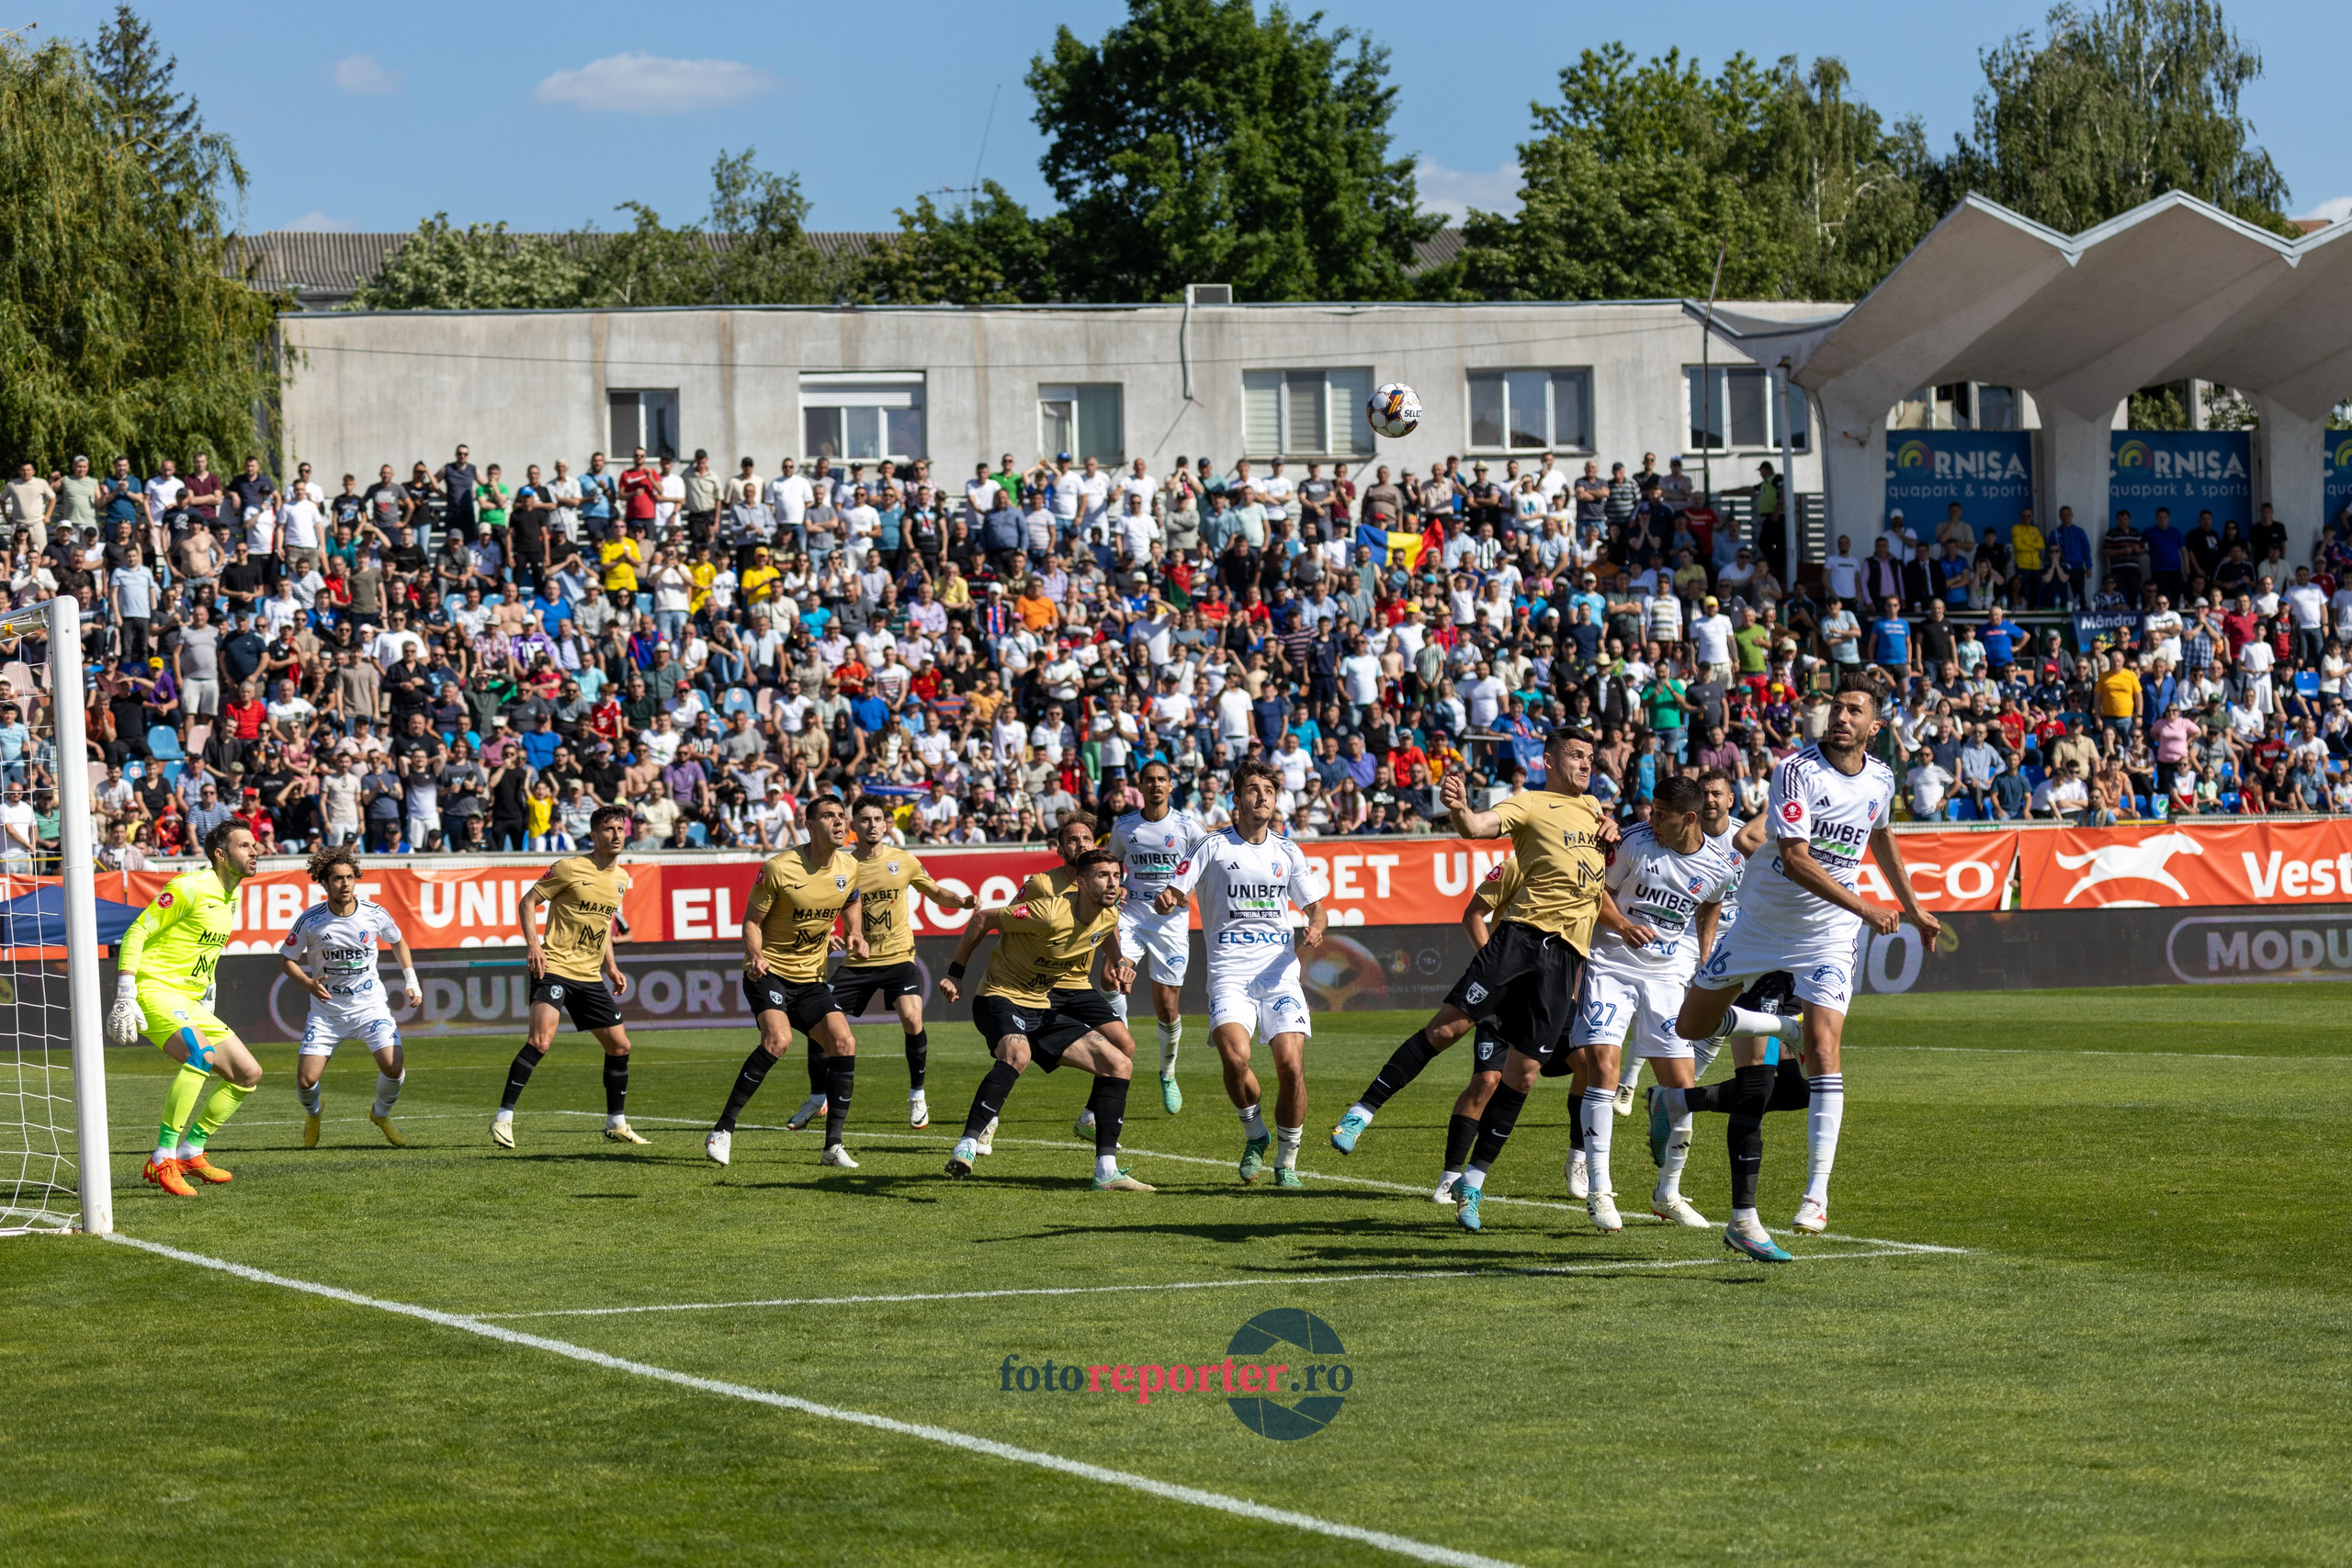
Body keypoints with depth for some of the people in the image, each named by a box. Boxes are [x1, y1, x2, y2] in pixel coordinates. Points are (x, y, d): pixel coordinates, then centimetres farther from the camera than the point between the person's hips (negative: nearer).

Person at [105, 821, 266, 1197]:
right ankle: (161, 1161, -27)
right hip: (155, 991, -9)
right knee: (202, 1054, -33)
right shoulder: (191, 887, -12)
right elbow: (136, 933, -14)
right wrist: (124, 998, -21)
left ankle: (190, 1152, 17)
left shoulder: (231, 897, 15)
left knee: (248, 1073, 7)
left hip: (189, 1004, 9)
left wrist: (207, 1006, 24)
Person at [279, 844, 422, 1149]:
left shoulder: (374, 913, -7)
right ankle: (313, 1112, 30)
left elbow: (398, 942, 14)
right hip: (327, 1007, -1)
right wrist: (308, 983, -19)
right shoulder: (311, 920, -12)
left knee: (394, 1068, -17)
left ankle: (382, 1115, 17)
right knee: (306, 1079, -9)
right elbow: (286, 958, 0)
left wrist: (412, 982, 7)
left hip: (370, 1005, 1)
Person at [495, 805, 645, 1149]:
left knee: (620, 1045, 7)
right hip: (555, 967, -7)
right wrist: (533, 944, -17)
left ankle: (616, 1124, 22)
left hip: (590, 976, 7)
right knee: (541, 1040, -22)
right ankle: (503, 1119, -17)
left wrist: (611, 967, 19)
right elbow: (527, 902, -4)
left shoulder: (621, 879, 12)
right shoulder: (570, 868, -9)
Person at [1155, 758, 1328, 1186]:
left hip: (1279, 970, 2)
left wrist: (1314, 928, -6)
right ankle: (1254, 1134, 5)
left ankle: (1286, 1160, 6)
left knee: (1291, 1065, -14)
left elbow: (1315, 906, 18)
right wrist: (1166, 900, -23)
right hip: (1230, 972, -2)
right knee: (1235, 1058, -24)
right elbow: (1172, 894, 1)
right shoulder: (1215, 846, 4)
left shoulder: (1287, 851, 12)